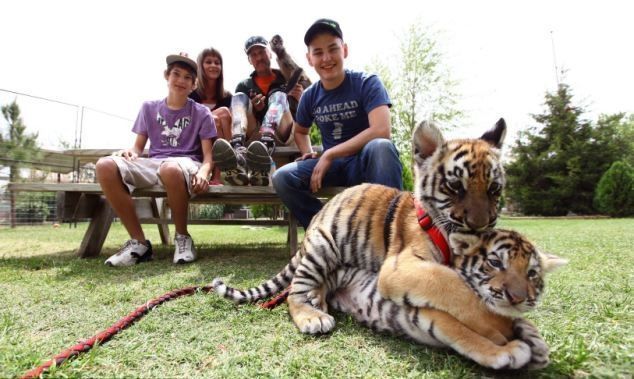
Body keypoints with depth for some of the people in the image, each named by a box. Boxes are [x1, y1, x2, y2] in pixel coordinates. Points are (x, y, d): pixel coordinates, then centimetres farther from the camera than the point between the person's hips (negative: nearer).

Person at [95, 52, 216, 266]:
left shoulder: (201, 113, 7)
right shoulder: (149, 108, 16)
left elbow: (208, 155, 0)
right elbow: (139, 147, 16)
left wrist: (203, 172, -23)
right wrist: (131, 152, -10)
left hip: (187, 164, -3)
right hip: (153, 164, 4)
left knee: (170, 168, -42)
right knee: (105, 166, -25)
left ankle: (182, 237, -17)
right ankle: (139, 242, -16)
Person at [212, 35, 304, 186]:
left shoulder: (287, 78, 17)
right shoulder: (244, 86, 19)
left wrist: (300, 99, -10)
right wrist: (254, 109, -13)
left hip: (282, 134, -1)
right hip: (254, 137, 1)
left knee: (278, 96, -23)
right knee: (239, 97, -17)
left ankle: (264, 149, -58)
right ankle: (238, 152, -51)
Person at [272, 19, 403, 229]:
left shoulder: (367, 83, -9)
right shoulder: (310, 96, 4)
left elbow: (381, 130, -25)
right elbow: (300, 131, 23)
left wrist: (328, 154, -22)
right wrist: (308, 153, -1)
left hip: (365, 162, -3)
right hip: (331, 164, 4)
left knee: (381, 147, -38)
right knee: (282, 178, -20)